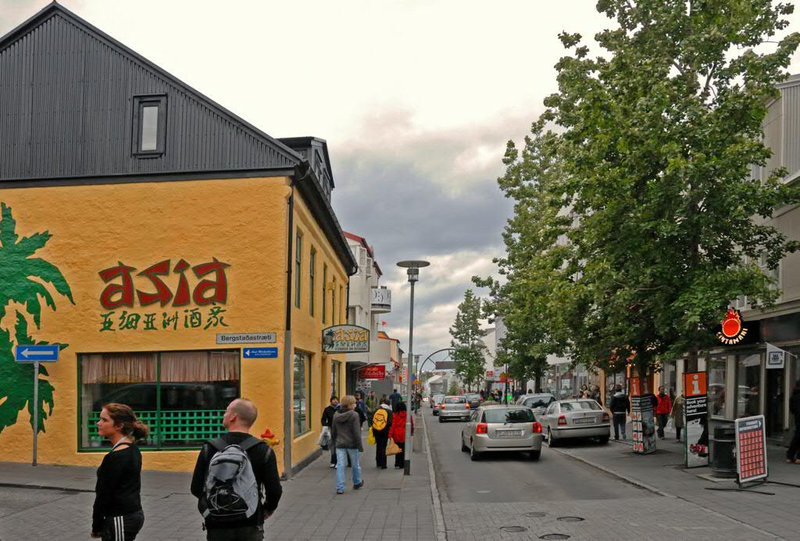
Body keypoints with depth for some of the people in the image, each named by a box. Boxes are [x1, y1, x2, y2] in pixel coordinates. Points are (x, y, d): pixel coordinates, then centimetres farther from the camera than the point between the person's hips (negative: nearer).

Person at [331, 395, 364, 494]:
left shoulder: (336, 415, 3)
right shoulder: (354, 415, -14)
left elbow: (333, 431, 10)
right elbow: (356, 433, -16)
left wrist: (335, 442, 22)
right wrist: (360, 446, -10)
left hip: (340, 444, 4)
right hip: (352, 444, -3)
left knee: (340, 466, 3)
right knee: (355, 464, 16)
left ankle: (340, 488, -2)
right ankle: (357, 483, 34)